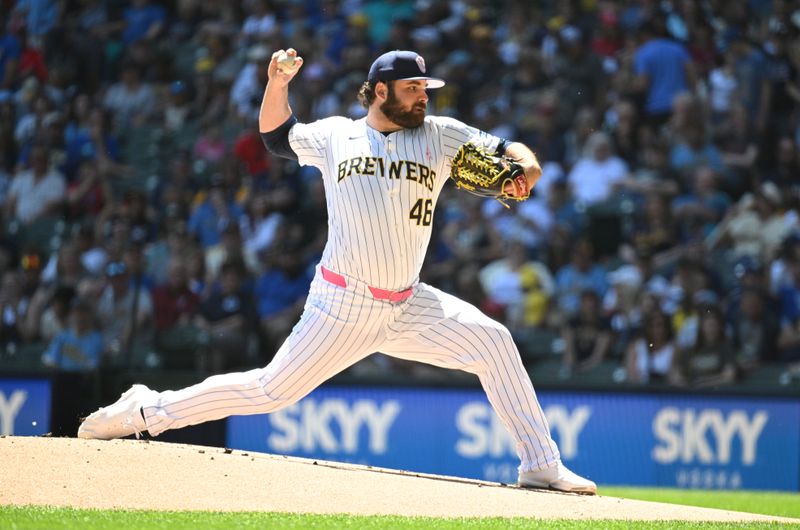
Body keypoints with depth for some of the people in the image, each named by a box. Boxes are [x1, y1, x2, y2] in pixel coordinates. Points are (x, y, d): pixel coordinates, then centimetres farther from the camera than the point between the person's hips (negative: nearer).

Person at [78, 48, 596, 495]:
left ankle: (542, 465, -5)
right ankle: (144, 411, 8)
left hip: (407, 307, 3)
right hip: (343, 308, -3)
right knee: (272, 390, -6)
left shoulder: (440, 136, 5)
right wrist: (277, 85, 2)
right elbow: (276, 134, 20)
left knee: (492, 341, -11)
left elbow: (506, 150, 2)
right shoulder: (335, 136, 4)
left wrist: (525, 166, -21)